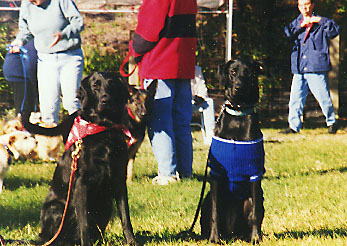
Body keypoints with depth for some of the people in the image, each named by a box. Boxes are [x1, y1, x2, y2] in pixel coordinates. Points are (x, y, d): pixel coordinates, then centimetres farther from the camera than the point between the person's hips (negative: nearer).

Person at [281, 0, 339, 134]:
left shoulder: (321, 22, 6)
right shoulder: (296, 23, 19)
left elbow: (334, 31, -9)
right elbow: (287, 34, 3)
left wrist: (322, 21, -22)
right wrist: (301, 26, -7)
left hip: (316, 68, -4)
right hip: (299, 68, 4)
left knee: (323, 97, -4)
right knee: (295, 98, 1)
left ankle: (331, 122, 14)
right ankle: (293, 126, 8)